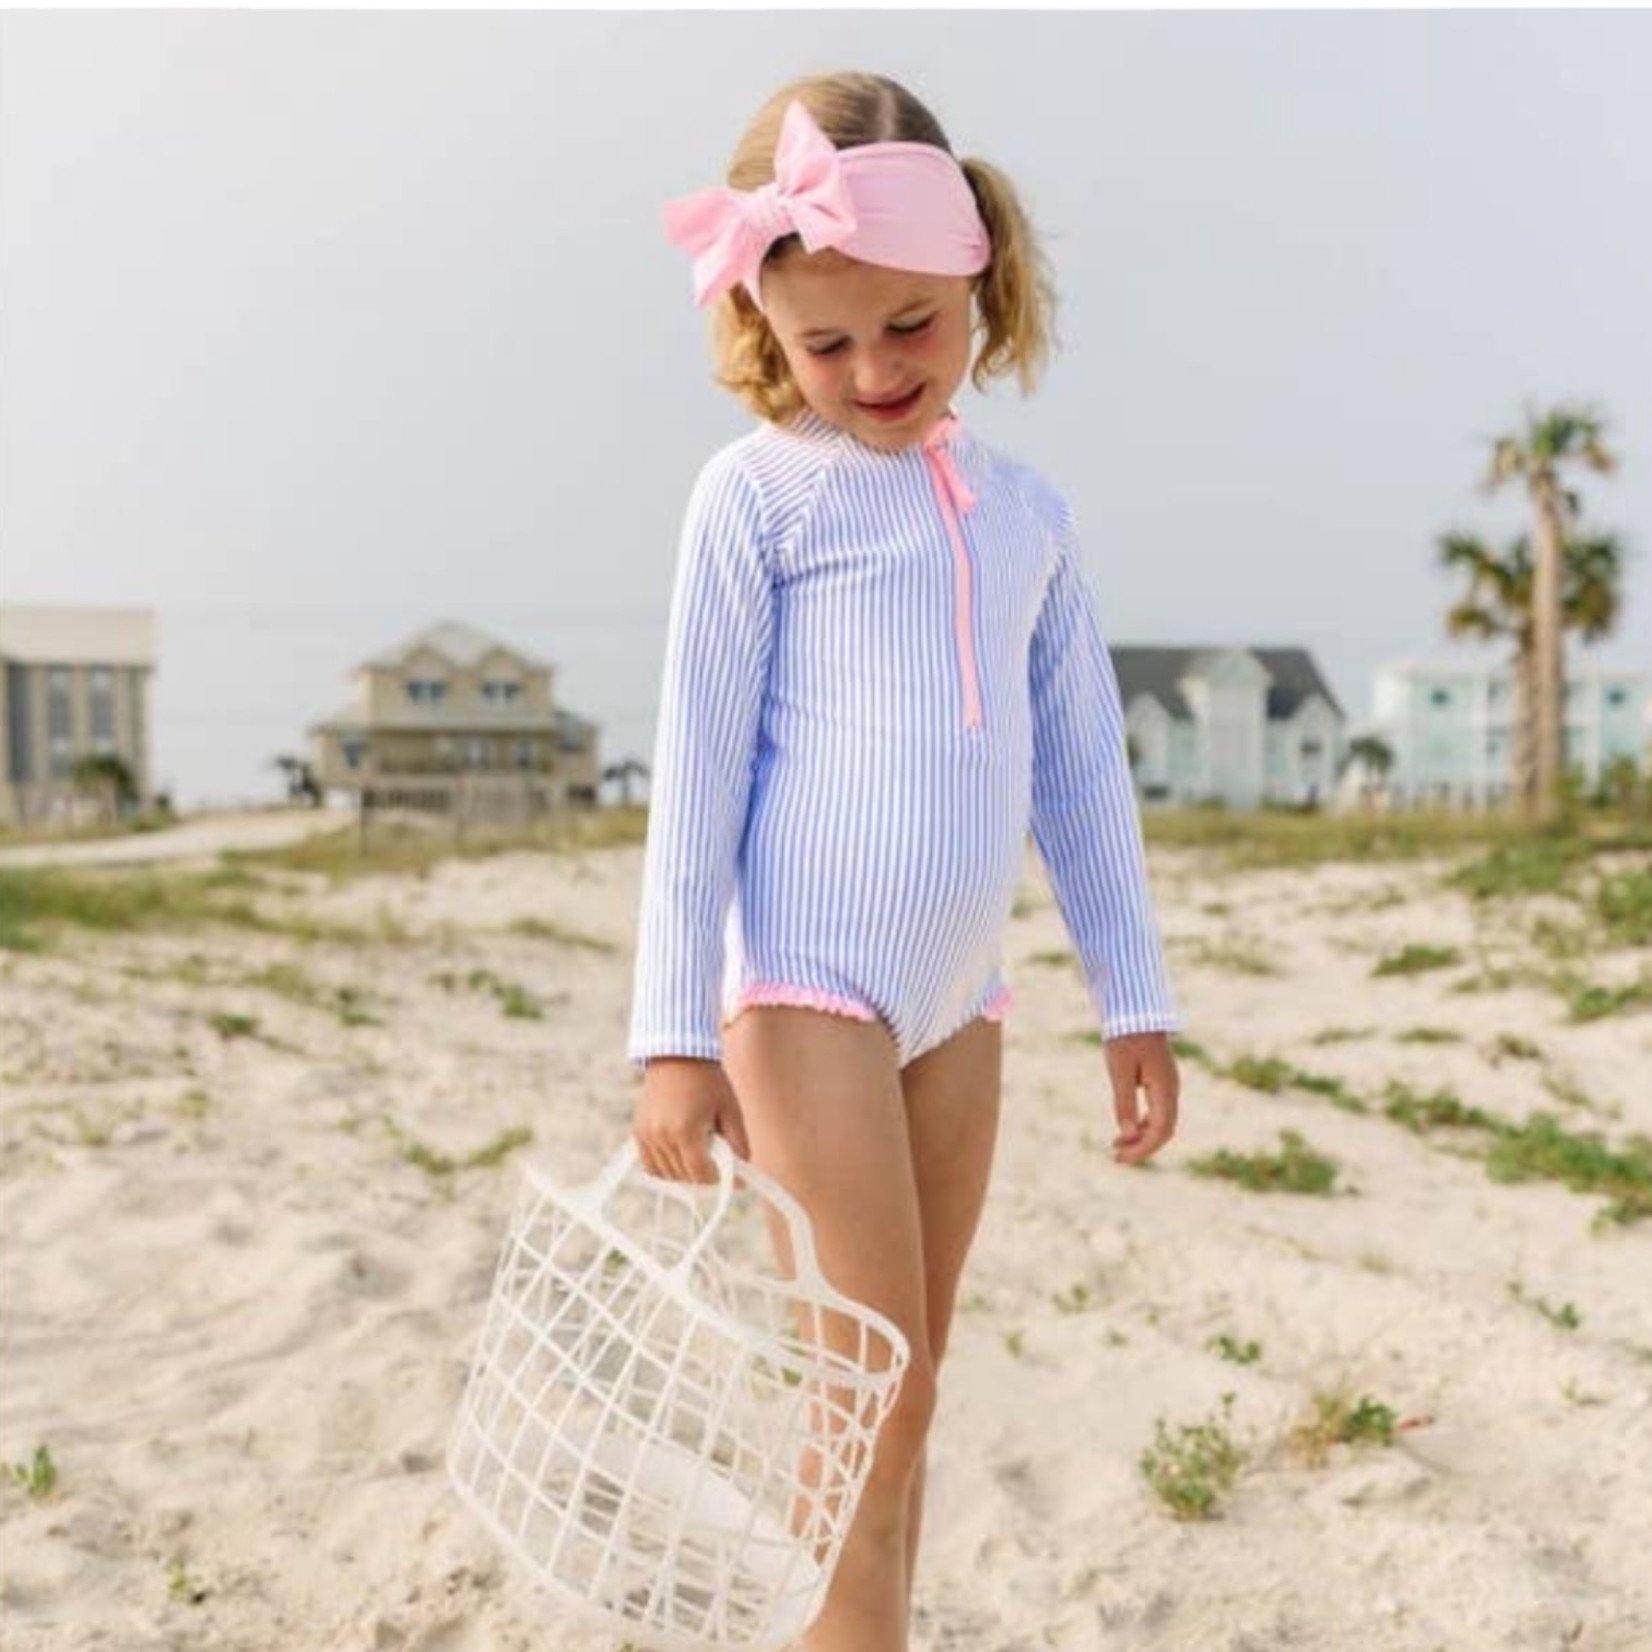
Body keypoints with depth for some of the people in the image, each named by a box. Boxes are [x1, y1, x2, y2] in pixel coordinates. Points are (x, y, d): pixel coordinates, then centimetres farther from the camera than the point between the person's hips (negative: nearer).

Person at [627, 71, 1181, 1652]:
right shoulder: (755, 492, -4)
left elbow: (1084, 768, 14)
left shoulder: (1026, 510, 11)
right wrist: (674, 1039, -9)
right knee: (873, 1395, -6)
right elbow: (696, 767, -7)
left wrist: (1134, 1000, 12)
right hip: (806, 991, -5)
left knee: (902, 1393, 12)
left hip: (959, 1002, 6)